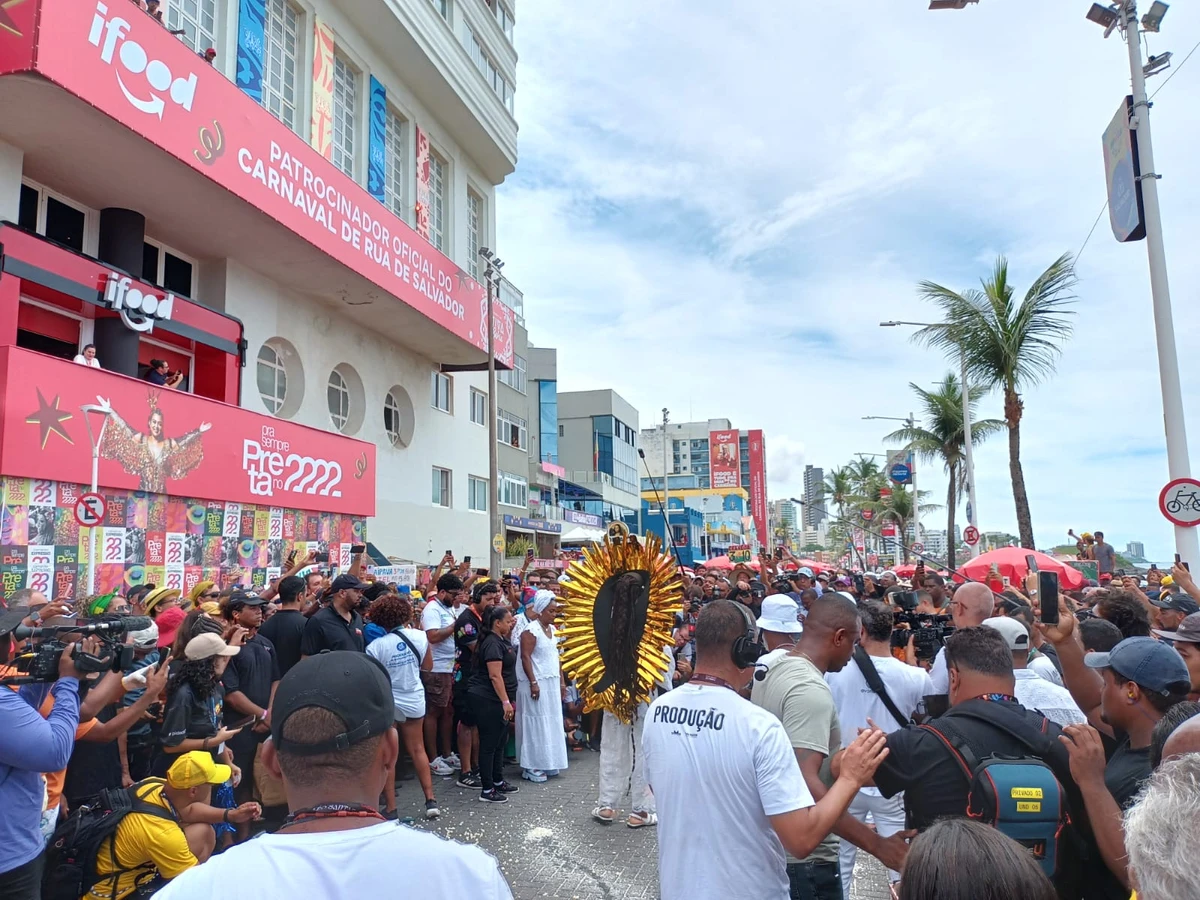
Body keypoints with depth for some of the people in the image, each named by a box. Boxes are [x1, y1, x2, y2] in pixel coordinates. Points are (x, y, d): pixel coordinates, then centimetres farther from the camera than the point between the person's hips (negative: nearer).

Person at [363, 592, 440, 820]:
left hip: (386, 703, -3)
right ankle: (430, 800, 18)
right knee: (417, 749, 17)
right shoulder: (419, 636, -9)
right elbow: (428, 666, 6)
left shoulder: (376, 646, -19)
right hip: (414, 700, 4)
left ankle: (391, 808, 12)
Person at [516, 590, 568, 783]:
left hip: (552, 682, 8)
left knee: (551, 722, 12)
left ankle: (547, 763, 22)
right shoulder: (531, 630, -14)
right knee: (536, 723, -2)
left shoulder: (552, 629, 11)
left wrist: (561, 680, 14)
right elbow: (525, 657, -17)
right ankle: (531, 767, 7)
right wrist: (533, 683, -21)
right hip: (536, 683, -8)